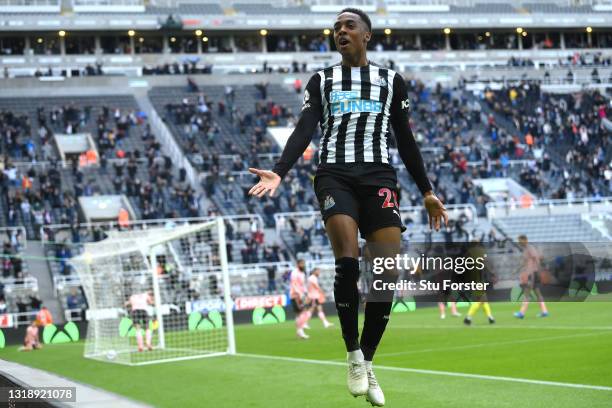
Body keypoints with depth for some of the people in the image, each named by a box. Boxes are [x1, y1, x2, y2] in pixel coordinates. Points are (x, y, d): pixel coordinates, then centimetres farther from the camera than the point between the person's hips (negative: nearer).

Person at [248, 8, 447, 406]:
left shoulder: (392, 81, 15)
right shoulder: (321, 81, 14)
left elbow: (406, 140, 17)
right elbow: (304, 131, 2)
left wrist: (427, 191, 13)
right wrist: (279, 173, -14)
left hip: (379, 175, 1)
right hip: (335, 174, -1)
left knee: (388, 273, -9)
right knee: (347, 260, -23)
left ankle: (368, 365, 6)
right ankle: (354, 356, -7)